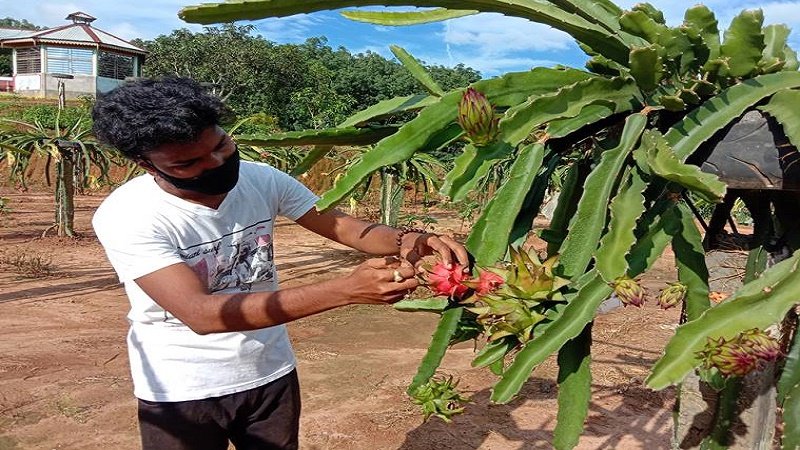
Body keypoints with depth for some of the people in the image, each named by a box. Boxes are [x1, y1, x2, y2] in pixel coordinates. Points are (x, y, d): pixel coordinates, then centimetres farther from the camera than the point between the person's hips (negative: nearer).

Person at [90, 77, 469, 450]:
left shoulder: (263, 180, -10)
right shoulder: (124, 217, -24)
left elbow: (343, 226, -4)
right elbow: (201, 314, -34)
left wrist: (408, 242, -28)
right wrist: (346, 289, -41)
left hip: (272, 375, 4)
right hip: (181, 393, -3)